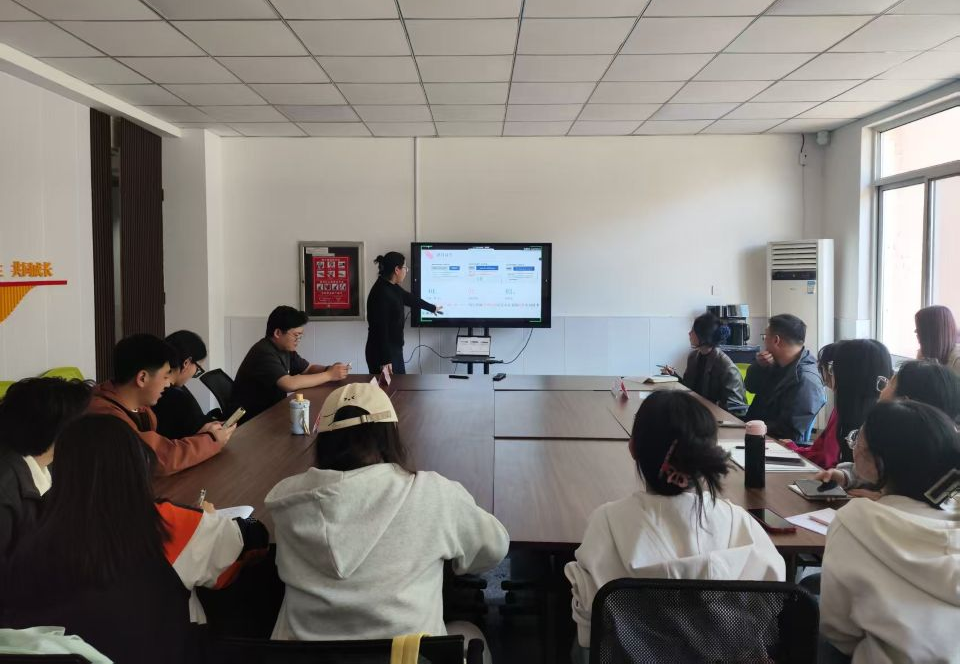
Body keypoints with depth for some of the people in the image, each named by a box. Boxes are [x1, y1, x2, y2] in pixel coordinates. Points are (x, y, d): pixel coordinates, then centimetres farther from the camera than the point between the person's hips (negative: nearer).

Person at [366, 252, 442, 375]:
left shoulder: (393, 288, 8)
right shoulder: (381, 293, -21)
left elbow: (409, 299, 27)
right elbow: (380, 328, -24)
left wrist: (432, 308, 44)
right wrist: (385, 360, -25)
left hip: (394, 350, 10)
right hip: (382, 353, -10)